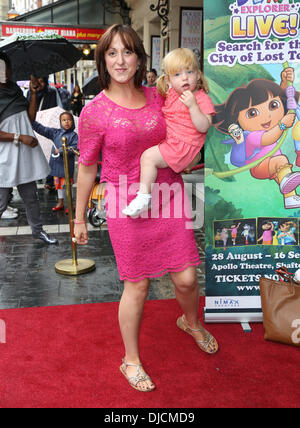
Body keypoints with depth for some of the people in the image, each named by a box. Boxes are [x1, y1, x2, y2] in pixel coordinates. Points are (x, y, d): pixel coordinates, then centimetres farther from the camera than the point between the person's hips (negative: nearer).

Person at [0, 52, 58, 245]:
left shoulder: (15, 90, 11)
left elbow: (31, 118, 9)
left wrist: (34, 93, 2)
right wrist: (19, 137, -19)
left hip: (24, 156, 7)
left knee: (31, 197, 16)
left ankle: (38, 230, 30)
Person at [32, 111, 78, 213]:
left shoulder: (73, 135, -6)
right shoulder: (55, 132, 8)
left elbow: (75, 148, -16)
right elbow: (42, 129, 10)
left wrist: (61, 151, -18)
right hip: (56, 163, 5)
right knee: (58, 184, 15)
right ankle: (60, 203, 28)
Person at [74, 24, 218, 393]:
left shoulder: (156, 97, 3)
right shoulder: (95, 112, -10)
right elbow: (86, 169, -1)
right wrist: (79, 218, 4)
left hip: (169, 200, 4)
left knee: (186, 279, 7)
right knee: (137, 286, 7)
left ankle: (191, 322, 46)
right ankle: (131, 360, 32)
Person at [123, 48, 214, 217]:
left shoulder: (202, 99, -10)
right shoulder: (172, 93, 11)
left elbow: (204, 127, -21)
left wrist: (192, 105, -29)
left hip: (183, 145, -9)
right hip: (168, 140, 9)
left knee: (148, 156, -21)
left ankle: (144, 197, -18)